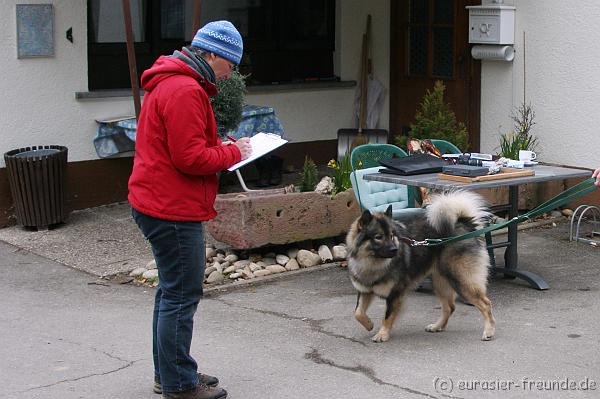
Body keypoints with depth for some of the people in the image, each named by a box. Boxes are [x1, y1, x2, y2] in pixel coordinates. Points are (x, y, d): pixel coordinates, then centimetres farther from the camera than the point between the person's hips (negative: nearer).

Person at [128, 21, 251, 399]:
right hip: (173, 210, -11)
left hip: (160, 204, 11)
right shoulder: (185, 90, -19)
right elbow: (191, 158, -23)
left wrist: (221, 147, 10)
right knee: (182, 295, -3)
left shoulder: (171, 83, 16)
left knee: (173, 290, 19)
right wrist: (233, 152, -8)